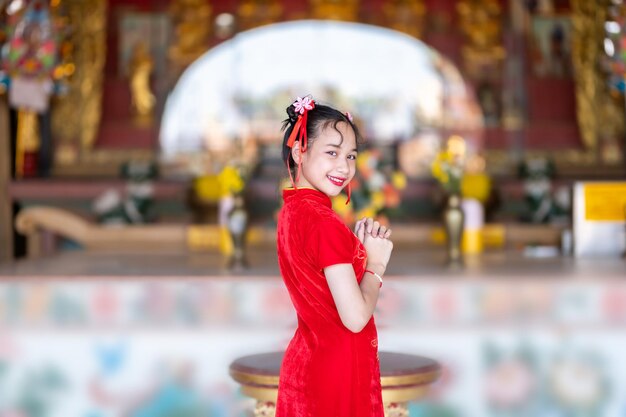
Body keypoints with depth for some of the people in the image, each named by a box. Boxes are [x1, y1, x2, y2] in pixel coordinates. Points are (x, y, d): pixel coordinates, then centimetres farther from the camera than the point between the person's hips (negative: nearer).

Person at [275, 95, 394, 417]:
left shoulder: (291, 210, 4)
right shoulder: (324, 222, -23)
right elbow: (356, 317, -24)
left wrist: (359, 244, -1)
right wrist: (376, 262, -9)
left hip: (306, 360, 9)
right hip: (336, 367, -9)